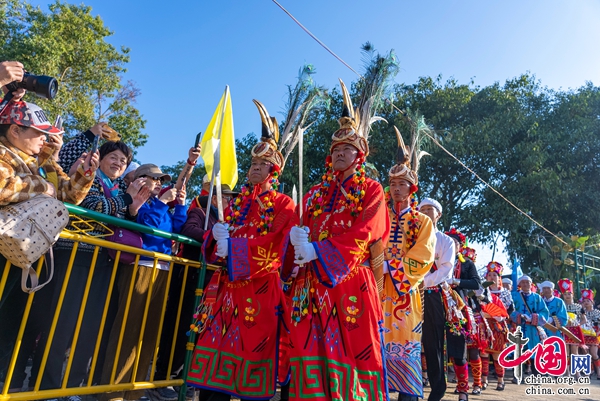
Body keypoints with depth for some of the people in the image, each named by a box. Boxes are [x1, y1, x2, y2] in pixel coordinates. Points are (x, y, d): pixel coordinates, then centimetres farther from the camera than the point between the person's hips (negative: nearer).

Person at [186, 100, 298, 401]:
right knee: (217, 348, 5)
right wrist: (217, 235, -7)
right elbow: (213, 242, 16)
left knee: (251, 351, 0)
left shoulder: (283, 204, 0)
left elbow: (272, 245, -13)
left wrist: (231, 243, -13)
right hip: (224, 288, 5)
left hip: (259, 292, -5)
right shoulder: (235, 202, 17)